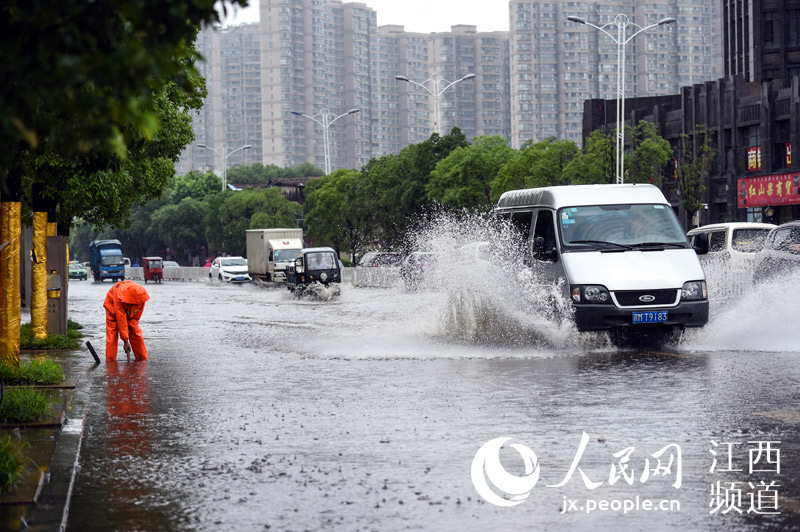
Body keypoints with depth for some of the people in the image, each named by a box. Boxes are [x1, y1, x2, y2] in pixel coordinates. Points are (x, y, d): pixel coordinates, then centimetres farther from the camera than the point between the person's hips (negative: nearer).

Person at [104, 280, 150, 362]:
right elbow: (121, 320, -39)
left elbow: (137, 315, -15)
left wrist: (130, 327, -20)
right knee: (112, 331, -13)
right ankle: (110, 359, -8)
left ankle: (142, 357, 4)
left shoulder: (141, 297, -33)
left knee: (136, 331, -3)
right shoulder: (119, 297, -44)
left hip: (130, 311, 4)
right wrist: (125, 341, -36)